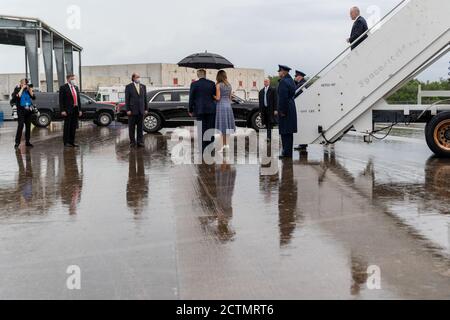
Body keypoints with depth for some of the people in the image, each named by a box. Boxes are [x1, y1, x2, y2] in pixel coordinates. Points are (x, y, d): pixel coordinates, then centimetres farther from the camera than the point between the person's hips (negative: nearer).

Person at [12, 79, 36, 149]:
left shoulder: (28, 90, 11)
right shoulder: (17, 89, 1)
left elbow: (33, 97, 2)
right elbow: (18, 96, -17)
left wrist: (30, 89, -5)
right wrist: (22, 88, -13)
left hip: (28, 110, 4)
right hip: (21, 110, -4)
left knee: (28, 126, 6)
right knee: (20, 125, -13)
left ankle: (27, 141, 15)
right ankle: (17, 143, -12)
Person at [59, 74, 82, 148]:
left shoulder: (76, 88, 15)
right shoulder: (63, 88, -4)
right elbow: (61, 100, -9)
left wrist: (80, 109, 11)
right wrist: (62, 110, -16)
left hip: (75, 109, 6)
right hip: (68, 110, -6)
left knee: (74, 127, 8)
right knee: (67, 126, -2)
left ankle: (72, 142, 14)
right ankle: (66, 142, 3)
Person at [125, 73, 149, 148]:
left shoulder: (143, 87, 10)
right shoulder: (129, 87, -1)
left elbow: (145, 98, 11)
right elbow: (127, 99, -4)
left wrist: (146, 109, 4)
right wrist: (128, 110, -11)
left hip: (141, 111, 3)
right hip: (132, 111, -3)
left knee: (140, 127, 4)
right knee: (132, 127, 3)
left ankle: (140, 142, 9)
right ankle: (132, 142, 10)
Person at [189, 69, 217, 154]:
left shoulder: (194, 84, -3)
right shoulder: (212, 83, 2)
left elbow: (191, 98, -3)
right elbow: (216, 96, 6)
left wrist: (190, 111, 5)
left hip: (199, 110, -1)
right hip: (211, 109, 1)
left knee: (202, 130, 3)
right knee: (211, 130, 6)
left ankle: (203, 150, 1)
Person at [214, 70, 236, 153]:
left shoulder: (218, 85, -9)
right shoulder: (229, 85, 10)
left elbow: (218, 98, -11)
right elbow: (230, 97, 14)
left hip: (221, 105, -6)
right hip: (228, 105, 6)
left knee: (222, 126, -4)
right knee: (227, 125, 10)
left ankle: (223, 145, -4)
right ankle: (226, 144, 11)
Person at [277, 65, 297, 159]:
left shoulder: (283, 82, -16)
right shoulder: (291, 80, 14)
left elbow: (283, 98, -21)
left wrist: (282, 111, -17)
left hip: (285, 109, -10)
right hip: (291, 108, 10)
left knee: (285, 132, -6)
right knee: (289, 132, 13)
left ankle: (287, 153, -5)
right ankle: (288, 152, 19)